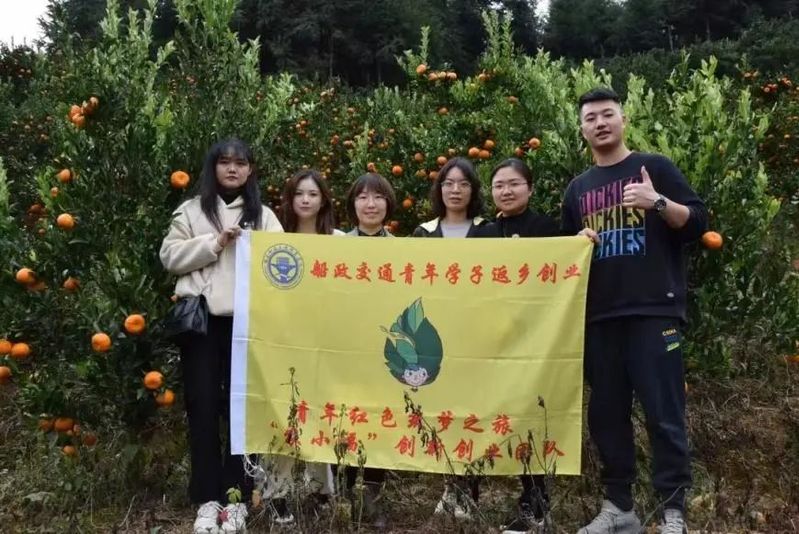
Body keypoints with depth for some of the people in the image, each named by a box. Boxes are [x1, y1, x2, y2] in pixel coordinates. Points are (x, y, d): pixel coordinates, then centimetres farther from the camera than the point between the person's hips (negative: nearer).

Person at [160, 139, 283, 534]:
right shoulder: (190, 211, 12)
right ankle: (207, 498, 10)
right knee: (202, 404, 1)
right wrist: (215, 243, -7)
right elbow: (170, 256, 2)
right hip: (200, 318, 0)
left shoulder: (263, 215, 14)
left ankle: (236, 495, 11)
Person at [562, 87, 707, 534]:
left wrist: (658, 202, -17)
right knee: (606, 414, 7)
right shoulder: (578, 188, 17)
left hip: (654, 312, -4)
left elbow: (699, 223, -1)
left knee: (664, 414, -5)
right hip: (599, 317, 5)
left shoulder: (655, 167, 4)